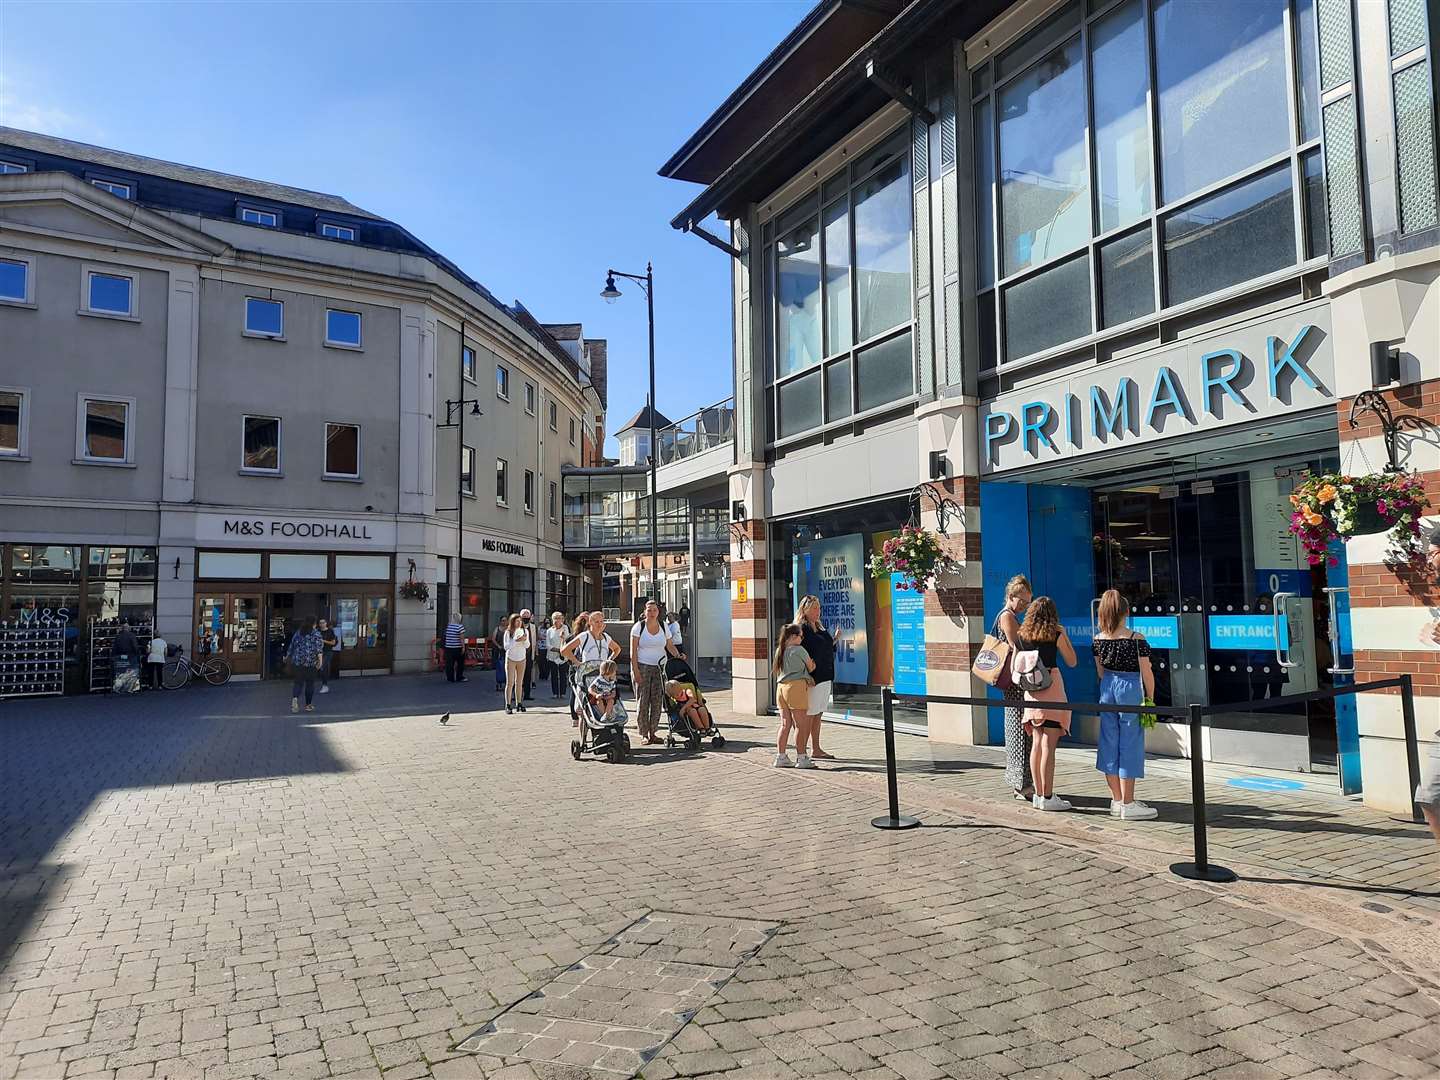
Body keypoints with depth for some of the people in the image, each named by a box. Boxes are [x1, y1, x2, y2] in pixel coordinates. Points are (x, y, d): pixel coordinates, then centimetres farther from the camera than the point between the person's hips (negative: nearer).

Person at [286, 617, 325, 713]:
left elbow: (291, 646, 18)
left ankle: (295, 698, -21)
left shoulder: (298, 633, 11)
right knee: (310, 683, 7)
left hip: (297, 661, 3)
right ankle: (308, 705, 13)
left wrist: (287, 656, 32)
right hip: (311, 662, -3)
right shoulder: (316, 633, -2)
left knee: (298, 682, 6)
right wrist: (320, 659, -17)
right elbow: (318, 647, -14)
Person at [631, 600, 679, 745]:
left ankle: (653, 732, 11)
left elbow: (670, 646, 15)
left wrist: (678, 656, -5)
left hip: (659, 668, 4)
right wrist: (635, 671, -13)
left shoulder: (663, 627, 8)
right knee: (643, 701, -4)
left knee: (657, 701, 1)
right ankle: (644, 734, 2)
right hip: (642, 666, -3)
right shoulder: (638, 627, -3)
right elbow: (633, 651, -6)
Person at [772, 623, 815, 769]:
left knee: (785, 724, 10)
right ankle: (801, 758, 2)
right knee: (801, 725, -1)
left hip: (781, 687, 7)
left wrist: (808, 677, 17)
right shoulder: (798, 650, -7)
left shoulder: (779, 651, 15)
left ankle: (781, 757, 10)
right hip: (796, 687, -7)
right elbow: (810, 667, 6)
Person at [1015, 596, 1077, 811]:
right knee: (1048, 745, -4)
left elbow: (1014, 668, 11)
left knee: (1036, 743, 11)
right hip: (1052, 688, -5)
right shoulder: (1055, 634, -5)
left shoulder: (1022, 636, 7)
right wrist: (1065, 635, 11)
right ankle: (1047, 797, -2)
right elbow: (1071, 662, 5)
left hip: (1031, 692, 5)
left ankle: (1039, 794, 16)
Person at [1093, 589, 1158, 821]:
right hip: (1130, 689, -5)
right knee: (1129, 745, 1)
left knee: (1110, 743, 11)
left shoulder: (1098, 640, -1)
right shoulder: (1137, 640, -14)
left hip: (1107, 689, 5)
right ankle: (1128, 804, 5)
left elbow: (1100, 671, 9)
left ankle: (1117, 801, 19)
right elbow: (1146, 673, -10)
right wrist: (1150, 699, 0)